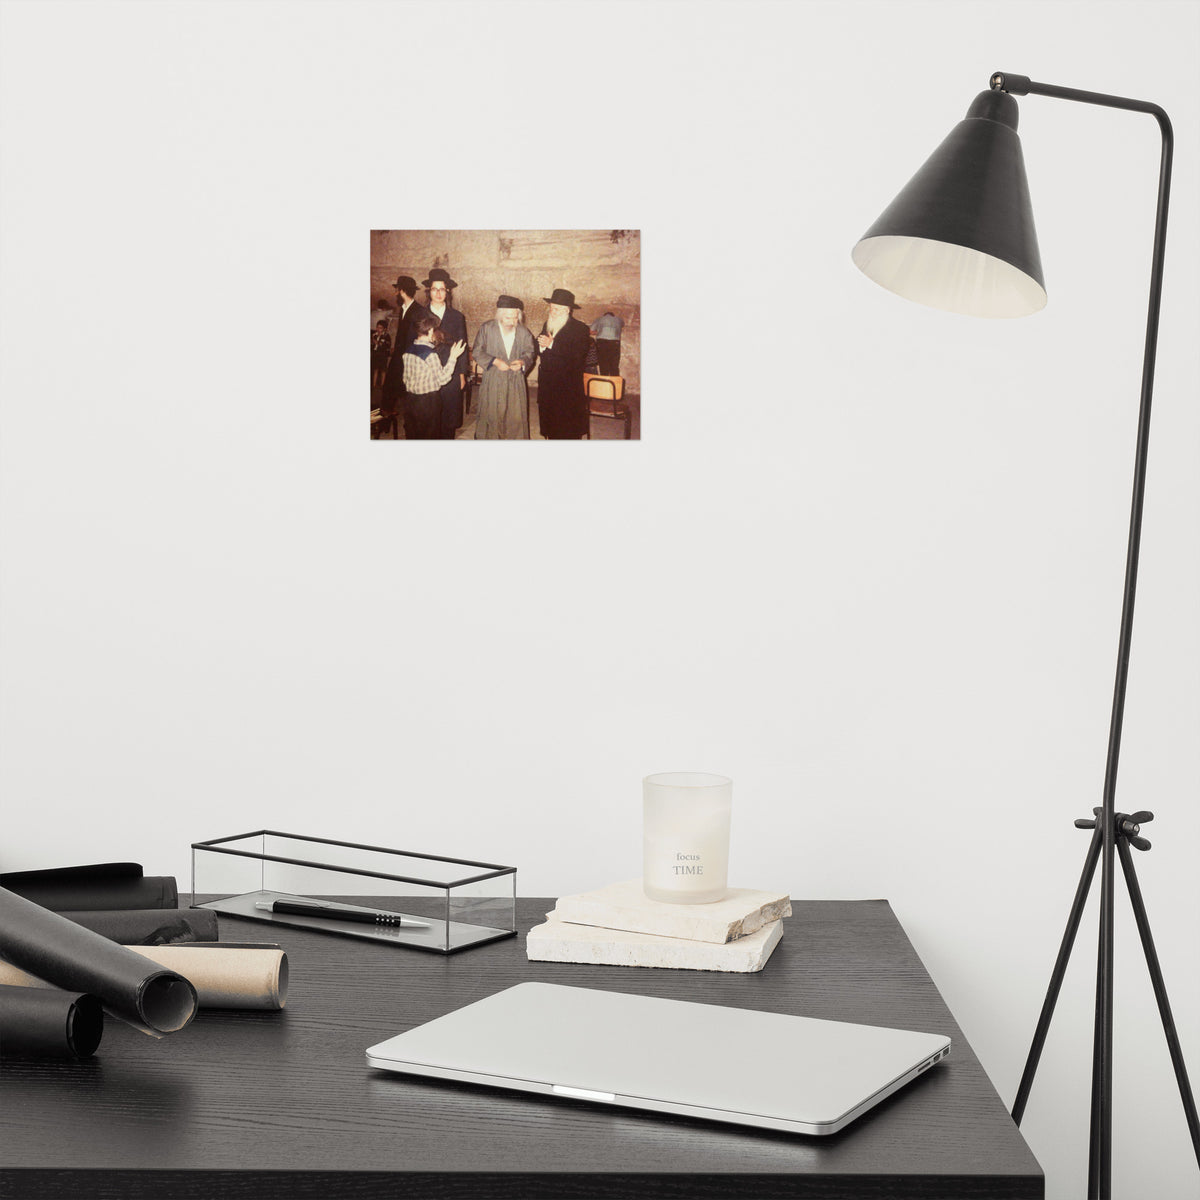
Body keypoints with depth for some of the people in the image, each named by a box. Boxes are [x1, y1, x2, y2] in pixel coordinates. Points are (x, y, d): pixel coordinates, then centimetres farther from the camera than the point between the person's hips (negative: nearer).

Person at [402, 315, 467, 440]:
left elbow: (405, 378, 10)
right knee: (428, 436, 4)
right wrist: (453, 357, -13)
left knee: (412, 435, 13)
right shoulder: (430, 354, -18)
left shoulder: (407, 351, 3)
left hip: (410, 398, 6)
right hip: (428, 401, -6)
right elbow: (442, 378, -16)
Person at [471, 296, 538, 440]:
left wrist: (522, 362, -14)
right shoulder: (487, 328, -3)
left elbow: (530, 352, 9)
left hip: (516, 381, 2)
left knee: (516, 416, 2)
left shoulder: (523, 332, 4)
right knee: (490, 414, 3)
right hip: (492, 381, -2)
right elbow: (477, 351, -2)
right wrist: (495, 361, -16)